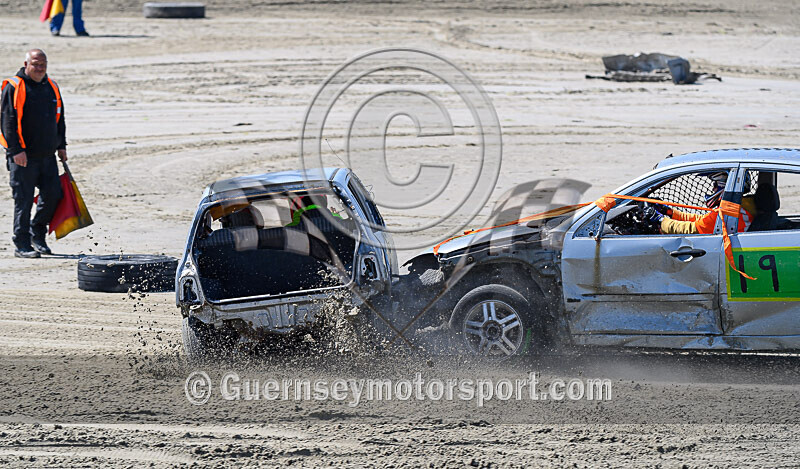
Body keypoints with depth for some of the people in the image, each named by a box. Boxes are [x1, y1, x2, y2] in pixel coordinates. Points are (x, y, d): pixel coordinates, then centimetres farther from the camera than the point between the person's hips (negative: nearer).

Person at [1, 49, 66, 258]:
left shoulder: (51, 87, 13)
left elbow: (59, 119, 22)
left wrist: (61, 146, 15)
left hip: (47, 155, 6)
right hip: (23, 157, -6)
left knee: (53, 194, 2)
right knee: (23, 199, -4)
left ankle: (38, 233, 22)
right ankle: (22, 245, 4)